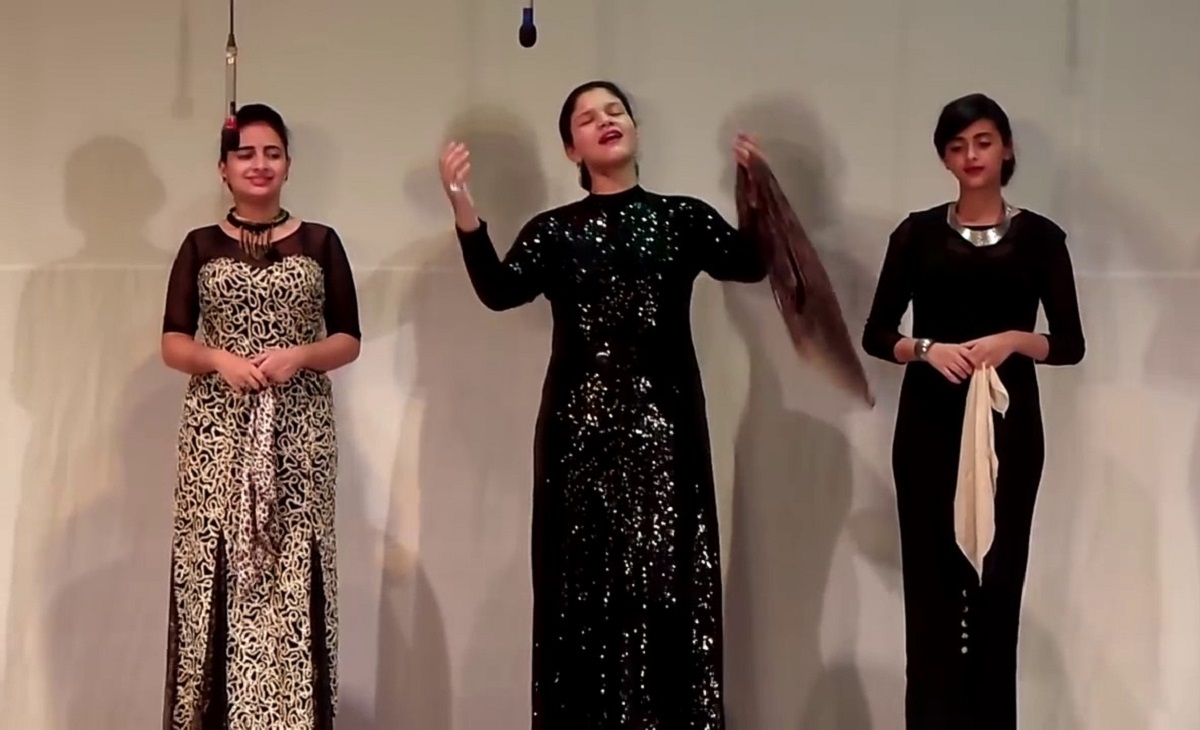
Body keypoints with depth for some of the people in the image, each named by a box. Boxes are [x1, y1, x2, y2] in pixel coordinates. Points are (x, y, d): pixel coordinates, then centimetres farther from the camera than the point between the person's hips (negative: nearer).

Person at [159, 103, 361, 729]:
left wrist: (298, 355, -11)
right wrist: (220, 359, -13)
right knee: (216, 571, -4)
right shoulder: (201, 246, 10)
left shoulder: (320, 243, 9)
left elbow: (349, 341, 7)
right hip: (217, 432, 0)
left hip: (298, 432, 0)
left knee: (291, 574, -4)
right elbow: (172, 344, 6)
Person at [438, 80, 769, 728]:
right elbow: (498, 291, -9)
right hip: (580, 425, 1)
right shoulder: (554, 230, 9)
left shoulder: (683, 217, 8)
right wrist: (463, 209, -21)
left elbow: (749, 264, -8)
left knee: (665, 577, -4)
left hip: (663, 422, 0)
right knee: (584, 582, 1)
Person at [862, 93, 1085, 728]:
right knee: (930, 582, -2)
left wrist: (1015, 340, -14)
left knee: (999, 582, 1)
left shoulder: (1040, 236, 6)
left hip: (1009, 424, 0)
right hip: (928, 425, 0)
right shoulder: (917, 233, 6)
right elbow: (875, 334, 5)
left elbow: (1071, 344, 4)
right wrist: (927, 349, -14)